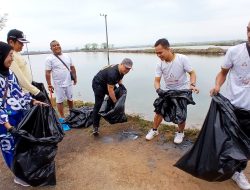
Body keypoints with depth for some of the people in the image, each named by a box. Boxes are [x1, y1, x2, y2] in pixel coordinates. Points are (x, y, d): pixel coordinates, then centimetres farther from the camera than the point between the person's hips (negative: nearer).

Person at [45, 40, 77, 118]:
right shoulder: (49, 59, -8)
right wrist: (49, 85, -13)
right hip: (58, 84, -4)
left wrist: (75, 78, 14)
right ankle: (62, 117, 17)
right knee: (60, 101, 4)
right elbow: (47, 73, -10)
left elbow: (72, 68, 15)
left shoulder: (67, 56, 7)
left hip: (69, 83, 5)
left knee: (70, 99, 17)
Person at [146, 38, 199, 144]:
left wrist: (192, 85, -32)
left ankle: (180, 132, 25)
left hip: (183, 91, -3)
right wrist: (158, 89, -33)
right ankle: (154, 130, 24)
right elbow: (157, 80, -12)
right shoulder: (160, 64, -13)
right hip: (167, 91, 3)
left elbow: (192, 73, -14)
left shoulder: (182, 59, -21)